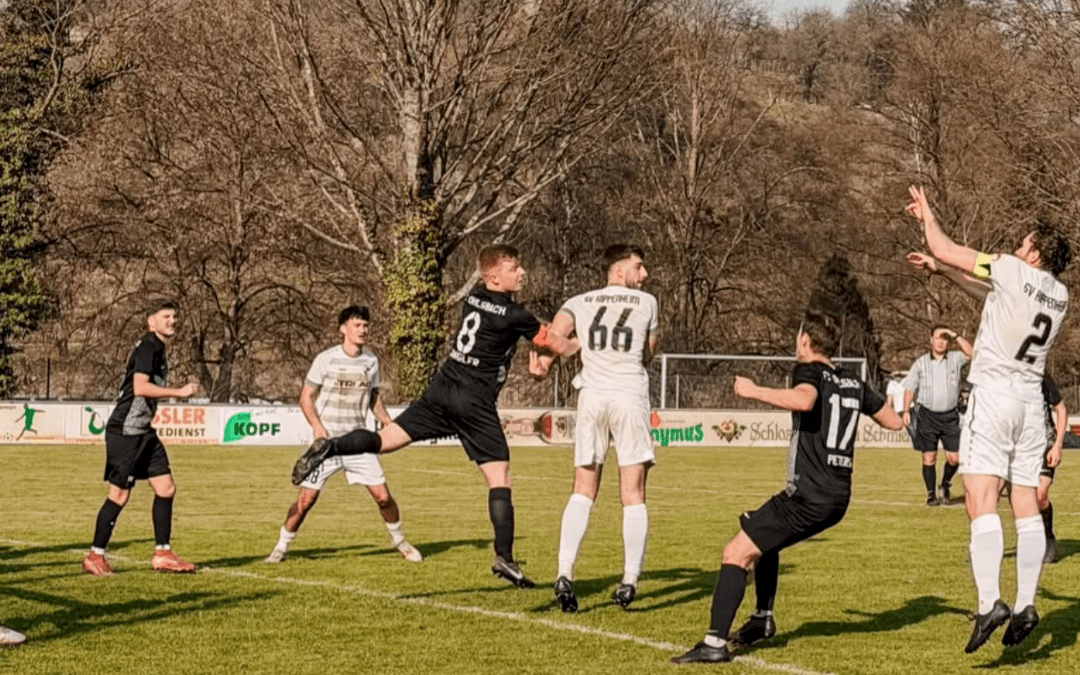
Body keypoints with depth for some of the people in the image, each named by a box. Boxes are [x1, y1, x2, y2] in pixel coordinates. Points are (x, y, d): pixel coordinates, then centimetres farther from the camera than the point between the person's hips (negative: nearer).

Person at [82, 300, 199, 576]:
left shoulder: (157, 348, 16)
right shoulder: (148, 346, -13)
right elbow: (140, 387, -24)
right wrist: (179, 392, -21)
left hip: (143, 431, 10)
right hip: (125, 431, -10)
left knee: (166, 488, 5)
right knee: (119, 494, -4)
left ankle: (162, 554, 10)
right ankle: (95, 557, 7)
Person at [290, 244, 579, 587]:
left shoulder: (474, 298, 12)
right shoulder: (513, 314, -8)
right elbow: (559, 347, 3)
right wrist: (579, 342, 25)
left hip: (441, 391, 6)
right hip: (475, 403, -6)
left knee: (386, 438, 4)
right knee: (499, 477, -2)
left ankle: (330, 447, -21)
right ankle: (504, 557, -8)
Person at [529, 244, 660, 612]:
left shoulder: (579, 303, 15)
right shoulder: (647, 303, 11)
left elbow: (554, 333, -3)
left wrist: (541, 361, -13)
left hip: (592, 395, 2)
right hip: (631, 396, -2)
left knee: (583, 492, 7)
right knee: (633, 494, 2)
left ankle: (565, 572, -8)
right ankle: (629, 581, -3)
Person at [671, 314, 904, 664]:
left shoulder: (810, 372, -7)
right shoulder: (853, 383, 13)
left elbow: (803, 400, -32)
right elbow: (894, 422, 23)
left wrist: (753, 391, -23)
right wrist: (865, 401, 40)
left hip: (808, 496, -8)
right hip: (838, 498, 8)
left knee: (736, 553, -9)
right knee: (764, 539, 32)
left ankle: (715, 642, -17)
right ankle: (763, 619, 36)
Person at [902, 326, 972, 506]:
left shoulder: (955, 359, 6)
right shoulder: (920, 363, 5)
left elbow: (970, 353, -13)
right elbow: (910, 388, 6)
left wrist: (956, 336, -12)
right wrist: (906, 411, -1)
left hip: (950, 416, 1)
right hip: (927, 415, -1)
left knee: (954, 458, -2)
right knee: (929, 457, -1)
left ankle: (945, 485, 24)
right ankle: (931, 494, 9)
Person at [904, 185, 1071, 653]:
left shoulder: (1013, 271, -7)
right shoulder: (1059, 295, 12)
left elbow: (945, 249, -1)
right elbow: (991, 294, 24)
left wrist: (927, 216, 17)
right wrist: (939, 269, 24)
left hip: (993, 394, -7)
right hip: (1031, 401, 7)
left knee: (982, 501, -13)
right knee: (1026, 505, 7)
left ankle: (990, 602, -24)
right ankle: (1025, 605, 3)